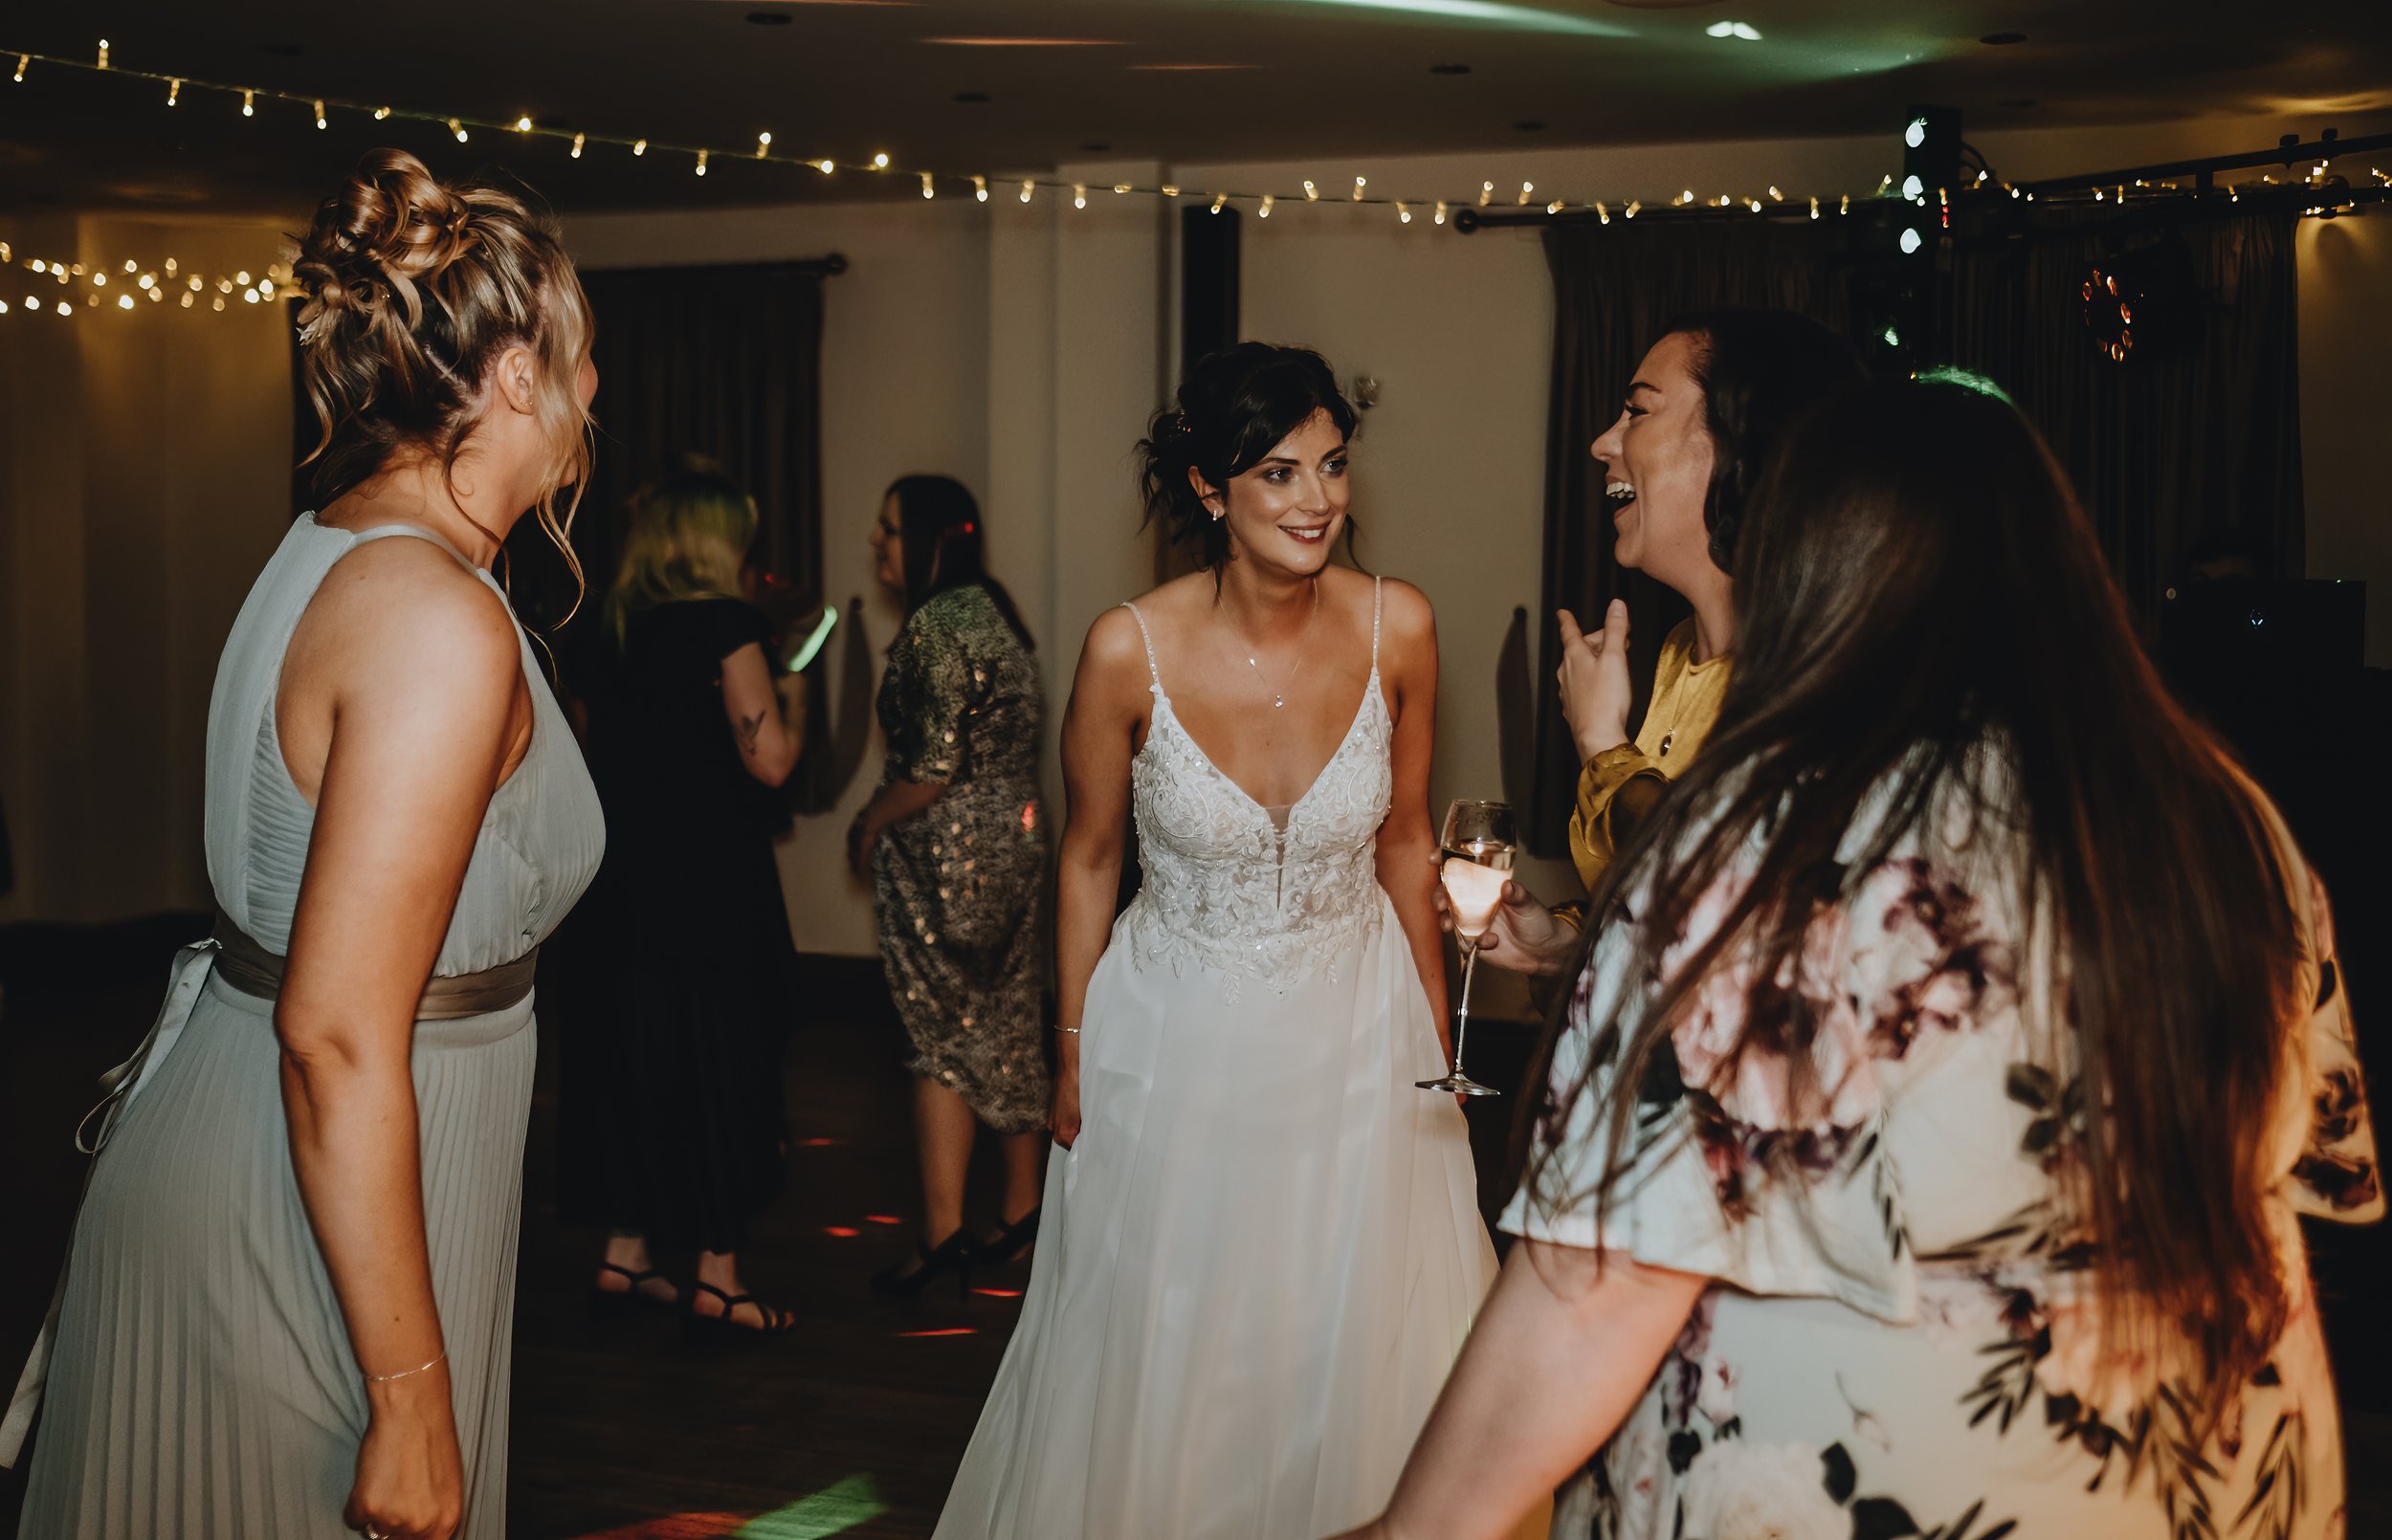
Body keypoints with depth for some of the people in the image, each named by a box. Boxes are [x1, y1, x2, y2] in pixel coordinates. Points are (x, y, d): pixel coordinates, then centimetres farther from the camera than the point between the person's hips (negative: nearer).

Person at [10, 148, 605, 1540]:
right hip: (308, 1238, -9)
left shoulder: (331, 551, 6)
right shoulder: (439, 619, -23)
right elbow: (339, 1037, -26)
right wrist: (412, 1399, -23)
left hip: (218, 1159, 9)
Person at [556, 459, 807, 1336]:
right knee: (720, 1064, 2)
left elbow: (596, 752, 14)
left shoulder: (603, 634, 8)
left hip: (619, 879, 6)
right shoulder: (726, 625, -12)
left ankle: (623, 1256, 21)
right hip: (713, 885, -6)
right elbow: (768, 761, -15)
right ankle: (717, 1278, 6)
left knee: (626, 1056, 13)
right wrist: (791, 697, 2)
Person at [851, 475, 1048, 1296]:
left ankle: (945, 1229, 1)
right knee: (1007, 1026, 15)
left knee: (946, 1034, -3)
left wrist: (871, 824, -5)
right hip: (1015, 834, 9)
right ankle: (1023, 1206, 24)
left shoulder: (935, 627, -18)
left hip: (950, 853, -9)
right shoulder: (990, 607, 10)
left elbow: (935, 769, -22)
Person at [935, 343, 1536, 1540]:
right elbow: (1088, 862, -4)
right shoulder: (1130, 650, -19)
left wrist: (1437, 1033, 8)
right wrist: (1073, 1059, 2)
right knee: (1164, 1351, 16)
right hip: (1178, 1036, -1)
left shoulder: (1398, 628, -13)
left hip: (1355, 1033, 2)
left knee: (1357, 1343, 14)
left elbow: (1403, 838, 2)